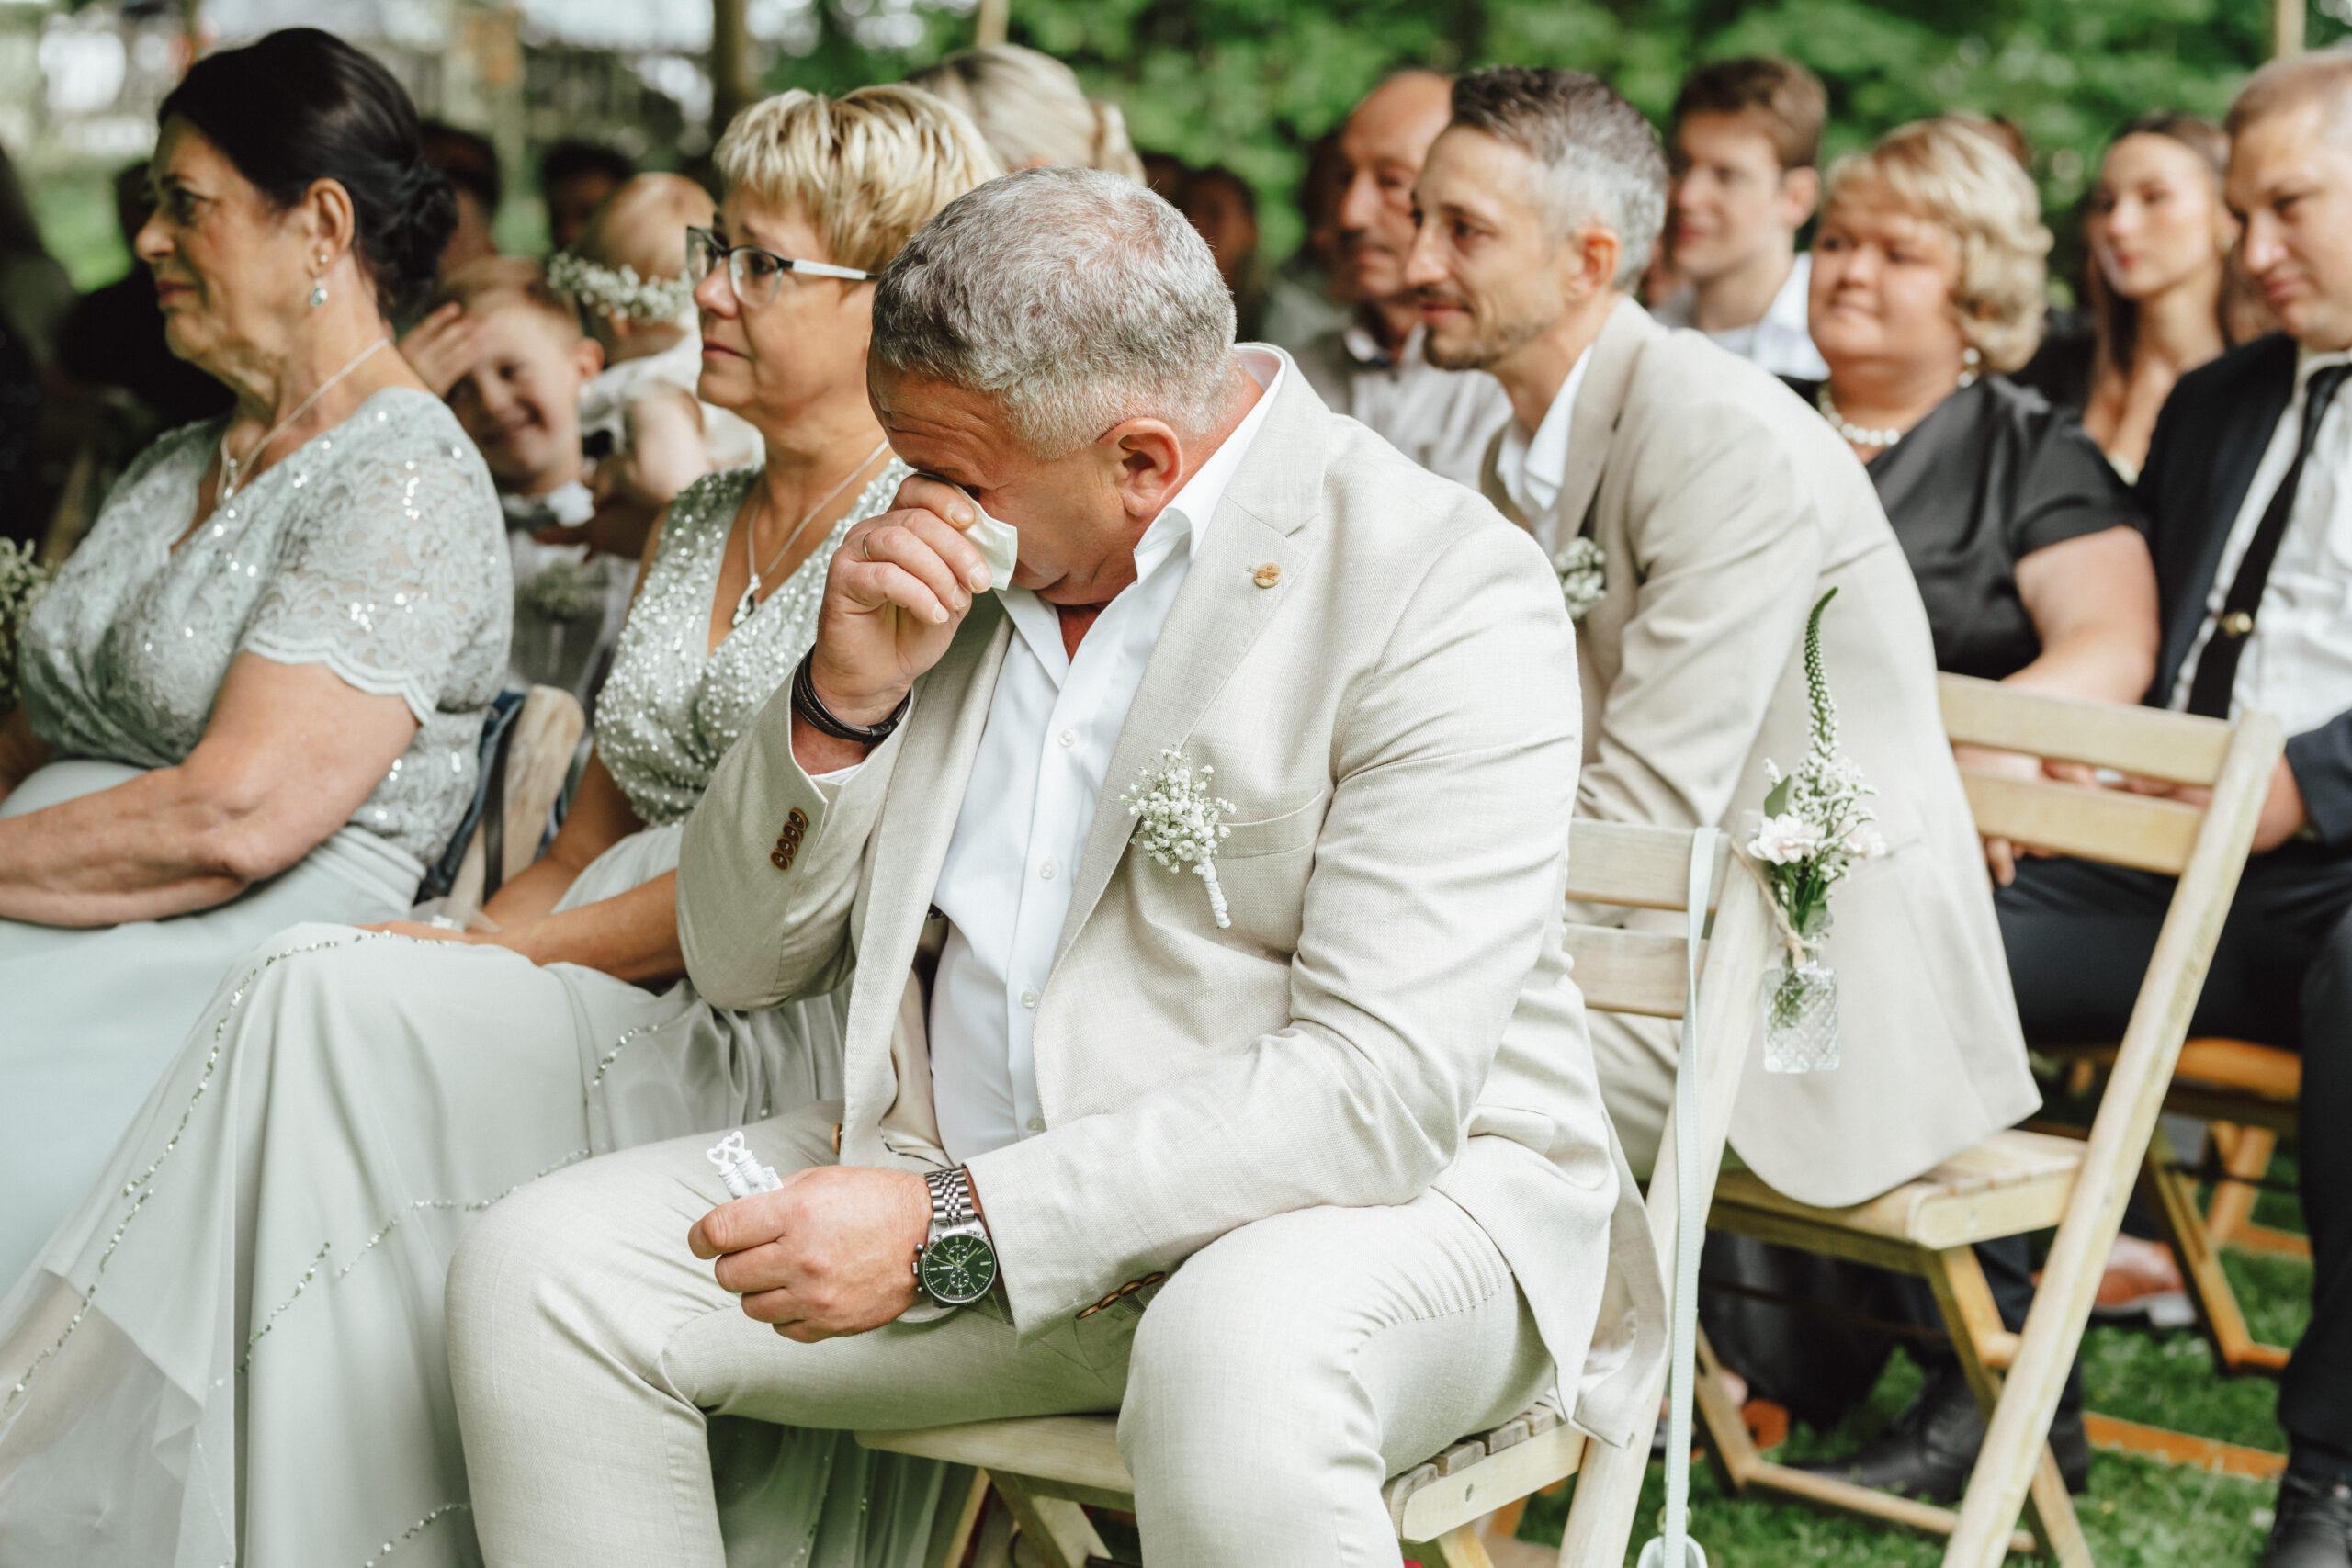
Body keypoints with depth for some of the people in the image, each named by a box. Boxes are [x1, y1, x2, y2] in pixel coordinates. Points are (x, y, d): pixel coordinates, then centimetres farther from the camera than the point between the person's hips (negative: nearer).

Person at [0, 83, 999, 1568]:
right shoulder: (696, 522, 21)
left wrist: (514, 957, -12)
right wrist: (466, 949, 0)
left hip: (782, 1040, -7)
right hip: (604, 993, 7)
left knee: (332, 1003, -25)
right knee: (327, 987, -22)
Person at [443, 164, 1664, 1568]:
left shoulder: (1451, 594, -15)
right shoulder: (964, 557, 6)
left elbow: (1382, 1084, -23)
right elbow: (742, 961, 10)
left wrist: (955, 1226, -26)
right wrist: (845, 699, -10)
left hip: (1374, 1191, -6)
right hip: (971, 1175, 6)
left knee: (1234, 1363, -40)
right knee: (539, 1270, -9)